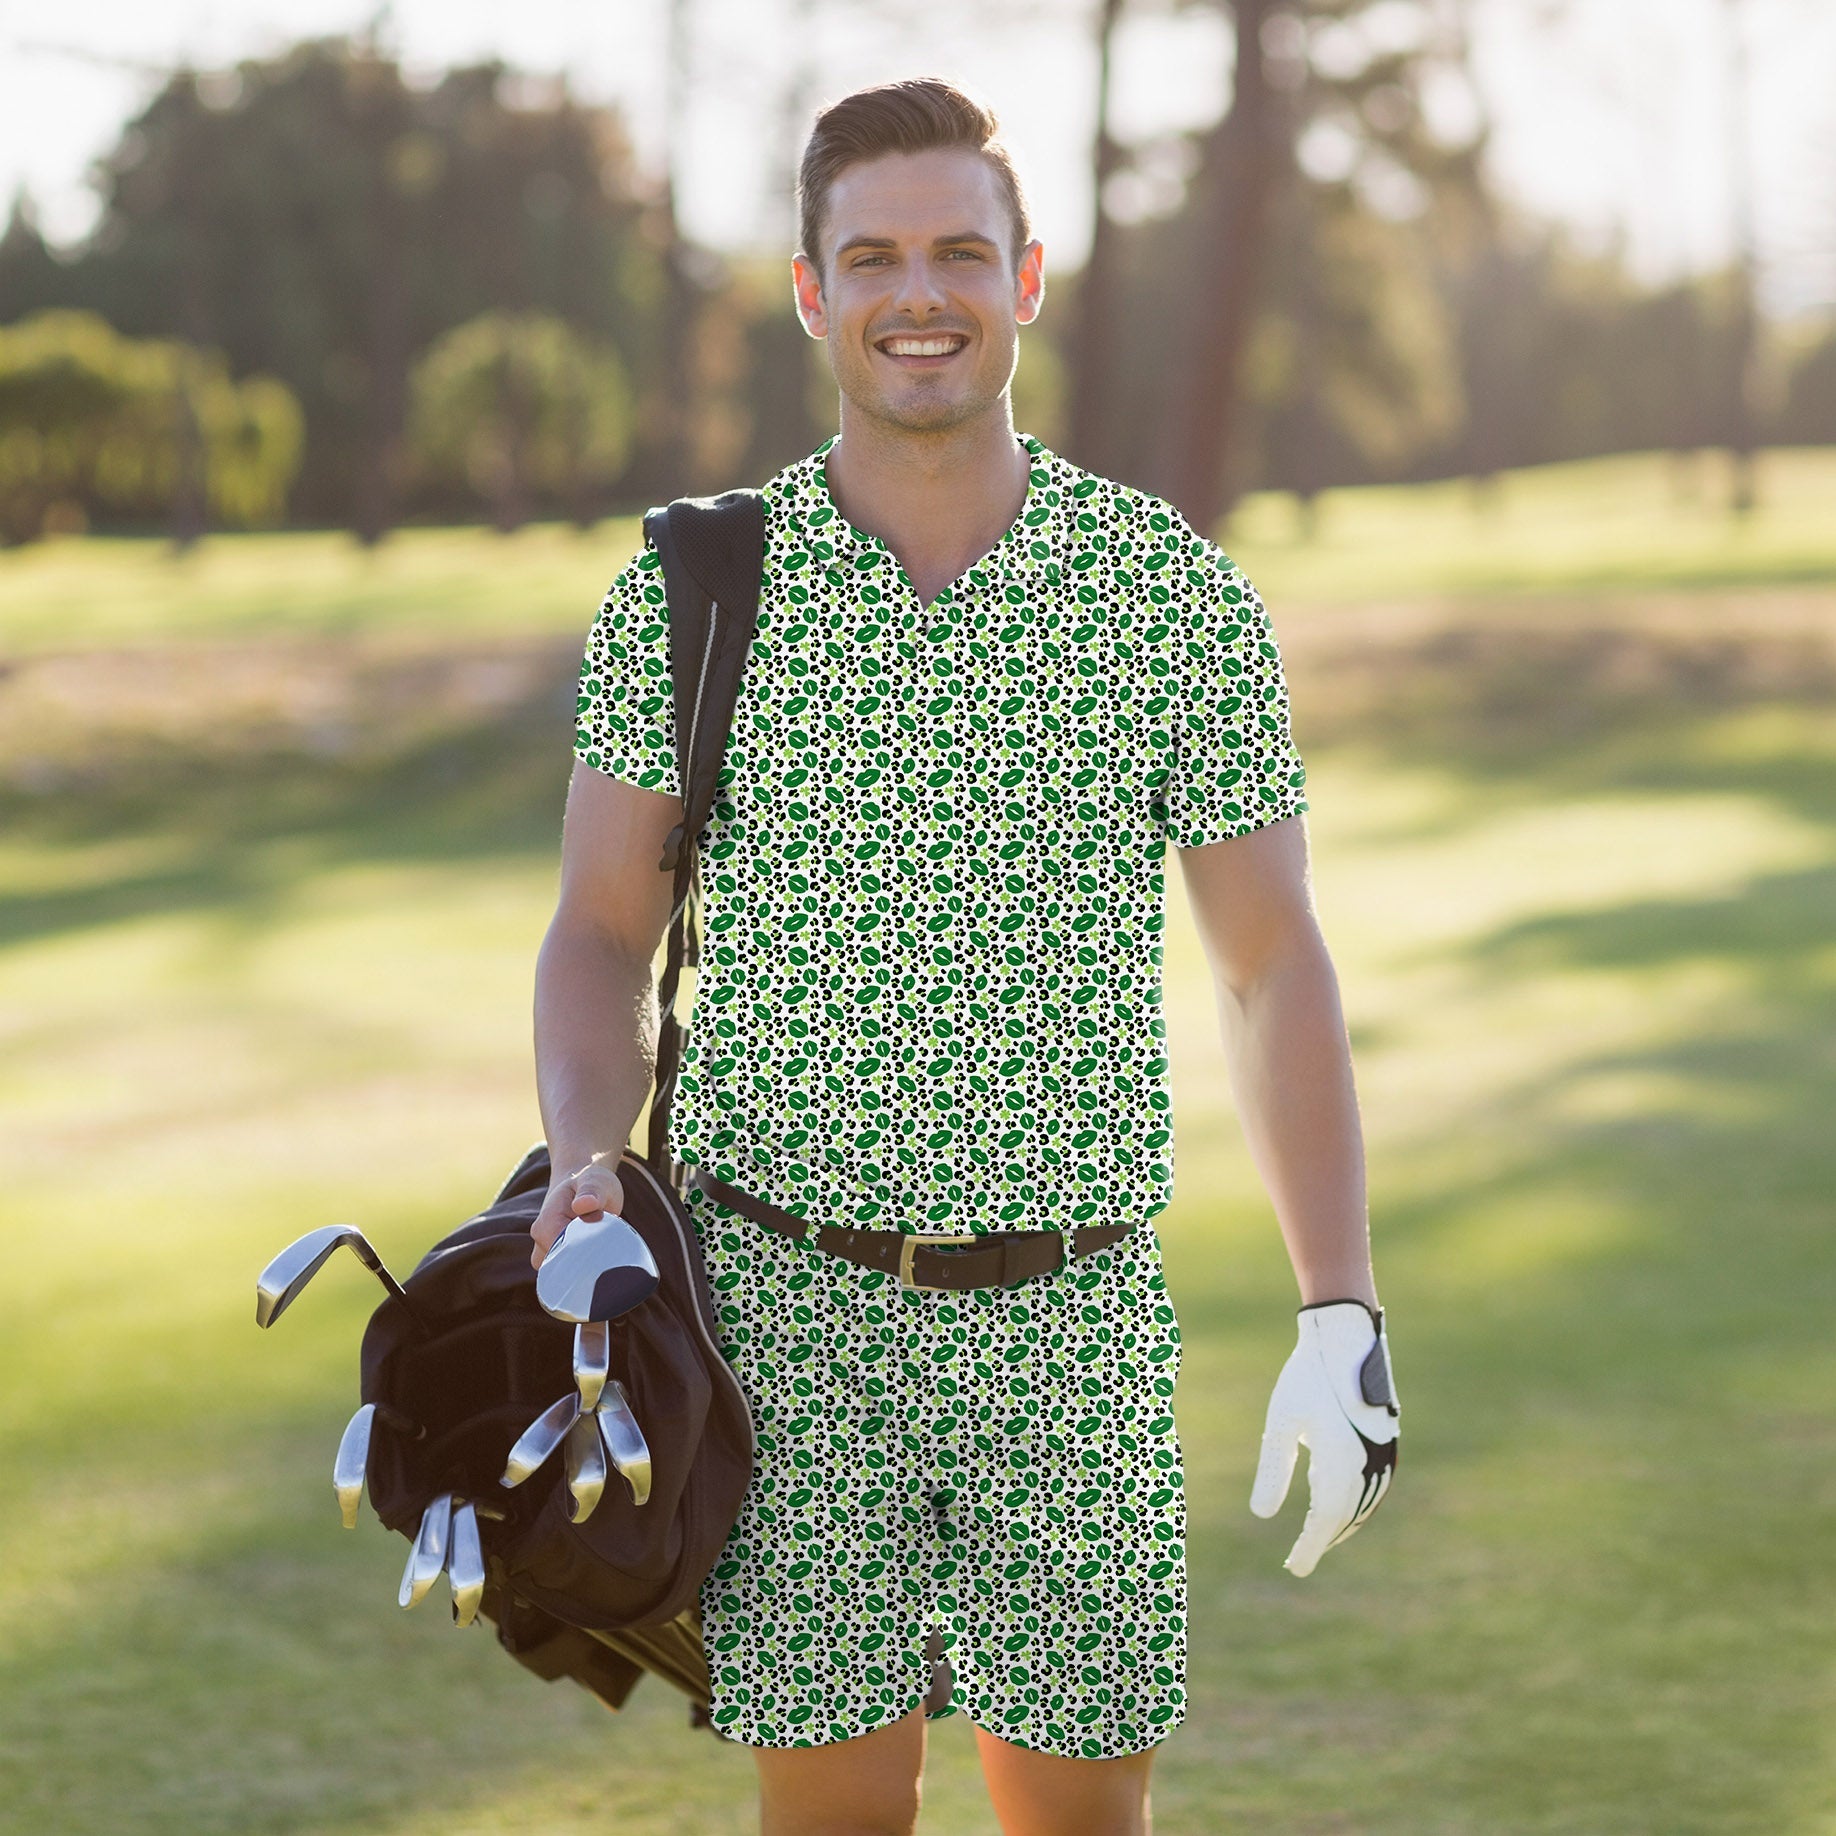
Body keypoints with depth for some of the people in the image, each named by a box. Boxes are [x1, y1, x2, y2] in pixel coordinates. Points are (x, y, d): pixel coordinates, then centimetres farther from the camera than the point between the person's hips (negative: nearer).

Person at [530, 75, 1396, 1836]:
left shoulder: (1179, 596, 1)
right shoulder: (684, 596, 0)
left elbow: (1271, 965, 4)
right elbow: (603, 933, 6)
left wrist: (1340, 1318, -3)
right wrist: (586, 1164, -14)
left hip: (1072, 1315, 1)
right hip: (788, 1302, -1)